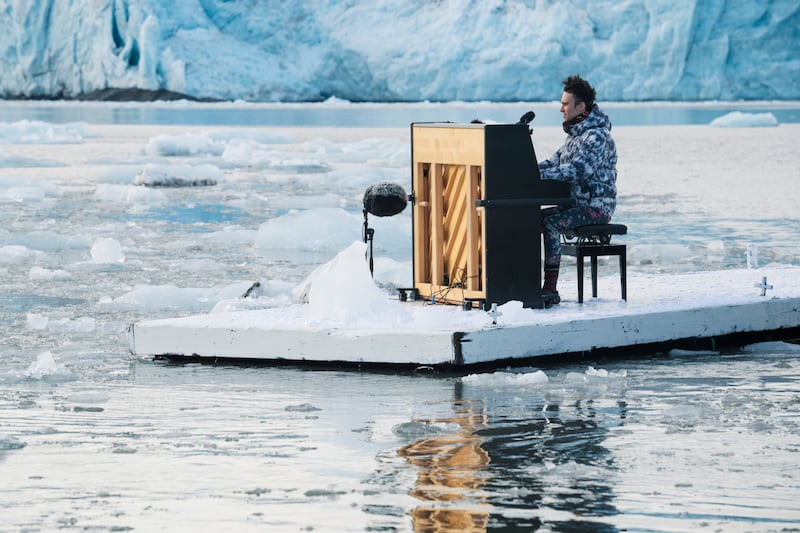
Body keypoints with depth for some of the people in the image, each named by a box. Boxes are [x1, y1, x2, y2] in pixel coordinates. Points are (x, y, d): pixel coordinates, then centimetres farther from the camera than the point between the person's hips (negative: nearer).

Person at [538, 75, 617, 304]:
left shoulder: (598, 136, -16)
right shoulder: (576, 133, 16)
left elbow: (578, 170, -28)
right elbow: (557, 161, 20)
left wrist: (540, 174, -31)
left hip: (596, 206, -10)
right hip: (575, 203, 10)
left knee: (550, 223, -29)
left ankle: (551, 289, -31)